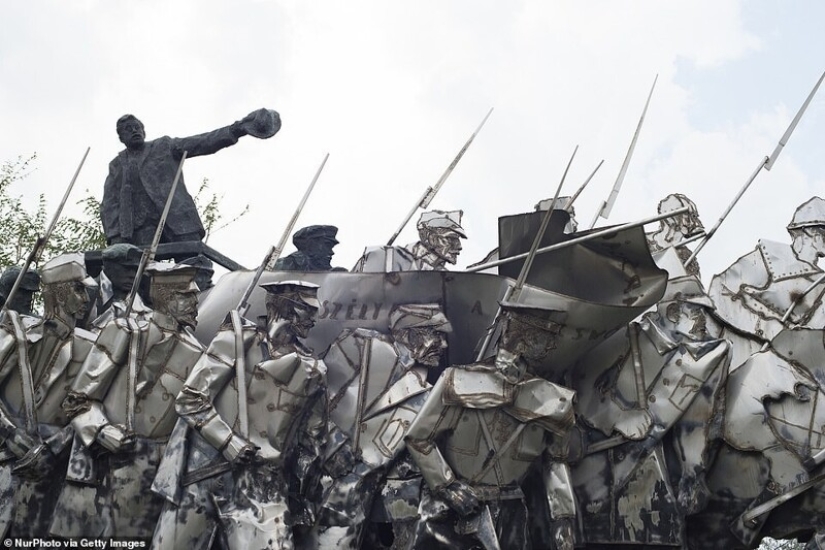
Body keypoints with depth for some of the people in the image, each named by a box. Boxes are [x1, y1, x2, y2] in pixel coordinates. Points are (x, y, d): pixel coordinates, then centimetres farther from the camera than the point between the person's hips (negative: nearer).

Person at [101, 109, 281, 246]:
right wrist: (115, 236, -5)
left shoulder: (164, 146, 18)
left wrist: (234, 131, -11)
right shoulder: (116, 165, 22)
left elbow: (200, 143, 5)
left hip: (177, 218, -1)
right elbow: (109, 204, 13)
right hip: (140, 228, 1)